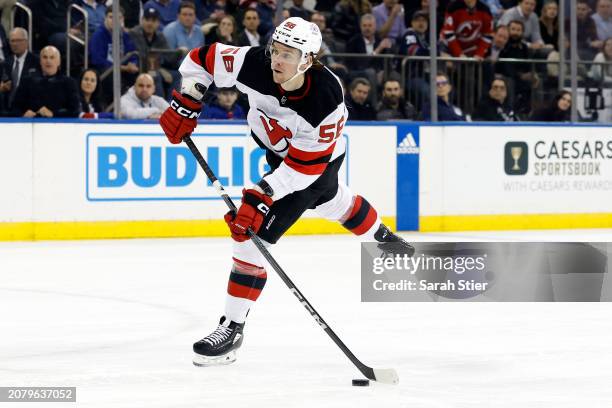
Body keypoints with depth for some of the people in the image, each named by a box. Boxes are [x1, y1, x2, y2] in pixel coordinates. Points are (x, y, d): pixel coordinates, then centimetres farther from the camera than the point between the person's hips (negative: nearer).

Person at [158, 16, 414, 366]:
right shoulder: (254, 63, -30)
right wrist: (185, 104, -24)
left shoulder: (326, 97, -39)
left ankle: (233, 329, -9)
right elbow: (202, 59, -14)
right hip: (278, 148, 6)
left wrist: (261, 196, -39)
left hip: (319, 159, -6)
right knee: (333, 201, 33)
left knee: (255, 234, -16)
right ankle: (382, 236, 64)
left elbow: (306, 164, -34)